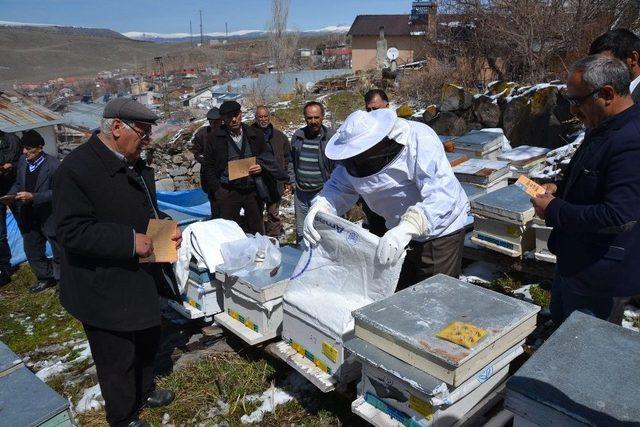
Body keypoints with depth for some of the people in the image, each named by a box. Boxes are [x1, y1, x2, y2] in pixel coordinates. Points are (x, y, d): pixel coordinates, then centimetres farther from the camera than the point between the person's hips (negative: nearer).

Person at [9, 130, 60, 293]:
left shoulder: (53, 165, -17)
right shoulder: (22, 160, 1)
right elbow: (18, 183, 14)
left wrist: (33, 197, -26)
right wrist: (11, 195, -5)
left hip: (49, 217, -7)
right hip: (29, 217, 7)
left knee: (59, 252, 7)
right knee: (32, 250, 17)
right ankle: (46, 277, 34)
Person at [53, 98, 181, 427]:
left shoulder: (135, 164, 6)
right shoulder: (77, 168, -21)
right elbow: (71, 231, -25)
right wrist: (129, 241, -29)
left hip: (142, 279, 9)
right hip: (106, 290, -8)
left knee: (147, 341, 25)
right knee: (117, 357, 10)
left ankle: (144, 392, 50)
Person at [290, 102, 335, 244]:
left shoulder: (331, 136, -7)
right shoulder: (297, 136, 6)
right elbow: (291, 161, 18)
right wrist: (293, 181, 11)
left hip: (322, 192, -4)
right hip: (301, 192, 5)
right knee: (300, 231, 17)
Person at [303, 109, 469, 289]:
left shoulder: (420, 141, -31)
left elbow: (442, 195, -39)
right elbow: (339, 186, -6)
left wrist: (408, 228, -53)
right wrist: (321, 207, -29)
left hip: (441, 230, -6)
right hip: (401, 232, 6)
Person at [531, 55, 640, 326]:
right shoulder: (602, 129, 4)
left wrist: (554, 210, -22)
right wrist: (560, 189, 1)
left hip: (600, 275, -9)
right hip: (575, 260, 9)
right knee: (560, 323, 27)